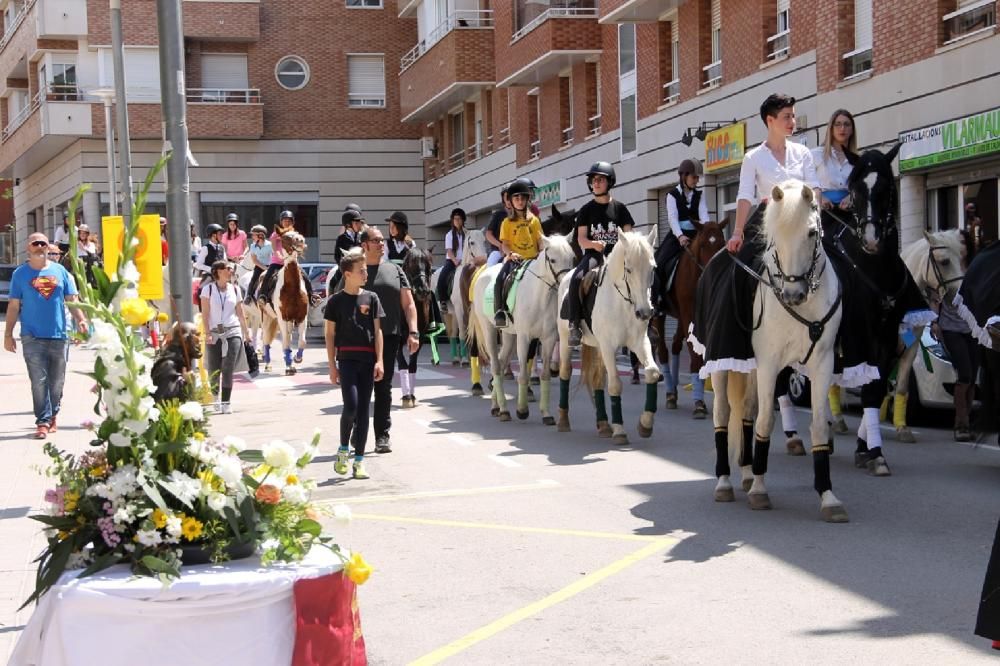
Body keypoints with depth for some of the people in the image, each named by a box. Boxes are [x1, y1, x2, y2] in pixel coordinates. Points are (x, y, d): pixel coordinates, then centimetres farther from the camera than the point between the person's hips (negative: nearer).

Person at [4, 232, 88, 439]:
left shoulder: (60, 271, 9)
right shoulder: (20, 273, 4)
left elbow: (72, 300, 10)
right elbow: (14, 305, 5)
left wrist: (81, 320, -7)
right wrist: (8, 334, 2)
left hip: (59, 335, 2)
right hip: (33, 337, -2)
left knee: (57, 381, 8)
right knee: (39, 381, -7)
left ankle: (52, 415, 25)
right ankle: (43, 422, -6)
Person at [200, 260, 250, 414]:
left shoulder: (235, 289, 8)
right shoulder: (208, 289, 1)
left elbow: (240, 313, 13)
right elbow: (205, 314, -2)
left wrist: (246, 333, 12)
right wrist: (207, 333, -11)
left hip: (233, 333, 1)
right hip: (214, 333, -1)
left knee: (228, 368, -10)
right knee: (213, 370, 4)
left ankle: (226, 402, -7)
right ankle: (216, 396, 31)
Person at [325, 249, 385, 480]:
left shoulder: (371, 298, 6)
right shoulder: (336, 300, 1)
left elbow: (377, 331, 6)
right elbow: (330, 334, 4)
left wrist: (379, 361, -2)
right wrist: (332, 366, 0)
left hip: (367, 359, 2)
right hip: (346, 359, -2)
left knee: (364, 409, 3)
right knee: (351, 405, -14)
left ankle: (359, 460, 9)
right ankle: (343, 449, 9)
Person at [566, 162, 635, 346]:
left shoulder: (619, 208, 11)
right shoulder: (586, 210, 10)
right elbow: (581, 239, 3)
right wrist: (594, 244, -19)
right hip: (593, 255, -1)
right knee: (576, 279, -30)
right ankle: (574, 325, -25)